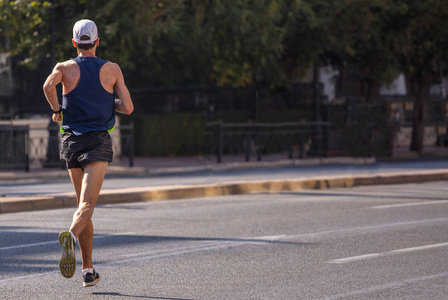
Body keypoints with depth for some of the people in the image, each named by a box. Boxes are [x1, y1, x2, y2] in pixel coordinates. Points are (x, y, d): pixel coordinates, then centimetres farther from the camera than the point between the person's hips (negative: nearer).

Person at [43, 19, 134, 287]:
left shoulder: (65, 68, 3)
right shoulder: (112, 70, 3)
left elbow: (49, 86, -19)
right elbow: (128, 107, 0)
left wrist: (56, 109, -2)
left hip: (71, 141, 2)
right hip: (98, 143, -2)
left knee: (84, 204, 14)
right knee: (87, 206, -12)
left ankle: (89, 270, 14)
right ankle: (71, 236, -46)